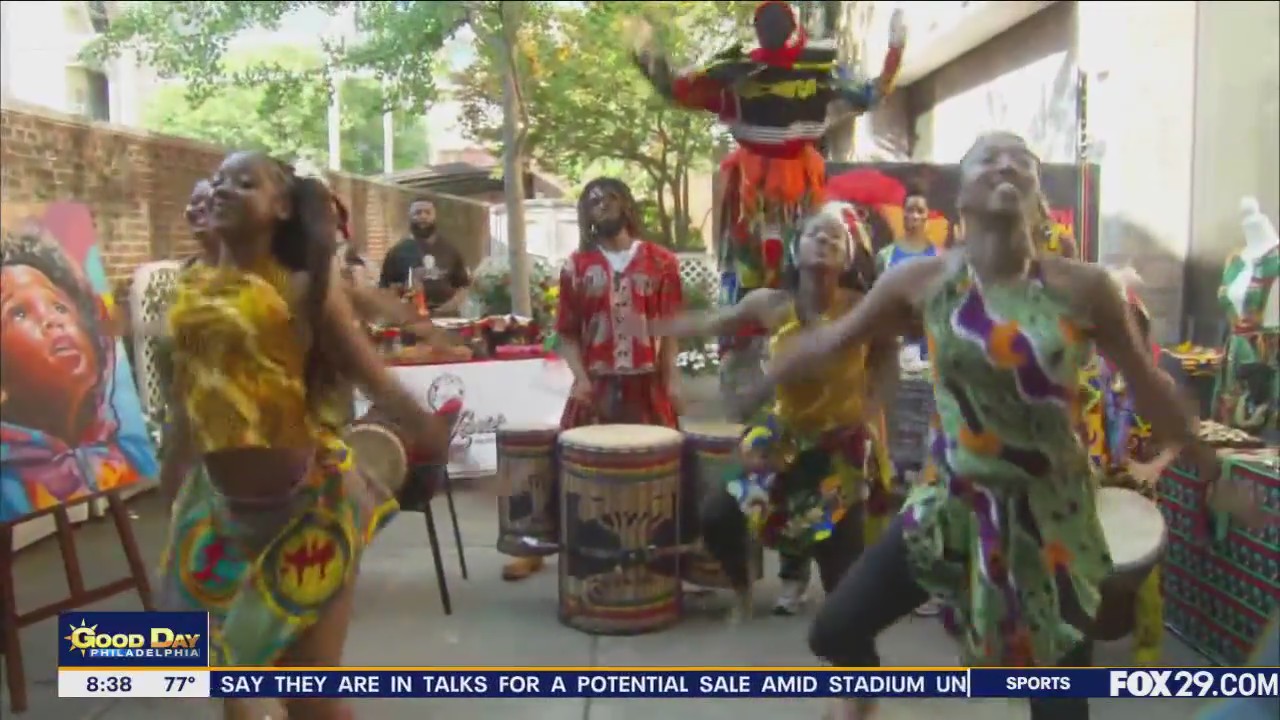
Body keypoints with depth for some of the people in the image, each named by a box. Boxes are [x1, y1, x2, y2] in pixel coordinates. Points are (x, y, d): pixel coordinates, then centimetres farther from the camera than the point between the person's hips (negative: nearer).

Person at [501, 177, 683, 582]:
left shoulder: (660, 262, 4)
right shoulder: (576, 266, 5)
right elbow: (567, 332, 4)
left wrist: (670, 381, -5)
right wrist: (580, 378, -10)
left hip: (646, 383, 0)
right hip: (594, 384, 0)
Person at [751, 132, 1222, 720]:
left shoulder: (1084, 288, -11)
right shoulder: (922, 281, -9)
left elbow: (1148, 387, 2)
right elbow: (832, 340, 3)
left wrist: (1209, 468, 12)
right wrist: (760, 384, 12)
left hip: (1051, 515, 0)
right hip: (952, 504, 1)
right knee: (835, 628, 2)